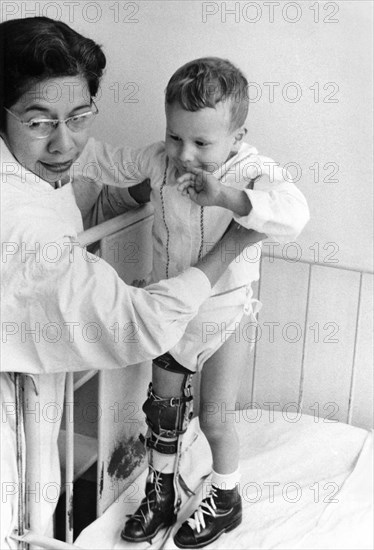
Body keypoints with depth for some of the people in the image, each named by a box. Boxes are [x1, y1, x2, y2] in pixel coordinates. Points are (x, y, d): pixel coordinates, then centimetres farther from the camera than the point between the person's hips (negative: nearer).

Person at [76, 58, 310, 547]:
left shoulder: (254, 172, -23)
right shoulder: (161, 161, -10)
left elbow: (293, 214, -42)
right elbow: (112, 161, 9)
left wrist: (223, 194, -49)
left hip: (224, 315, -4)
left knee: (214, 418, 6)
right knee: (163, 408, 17)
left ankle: (226, 502, 34)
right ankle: (161, 496, 39)